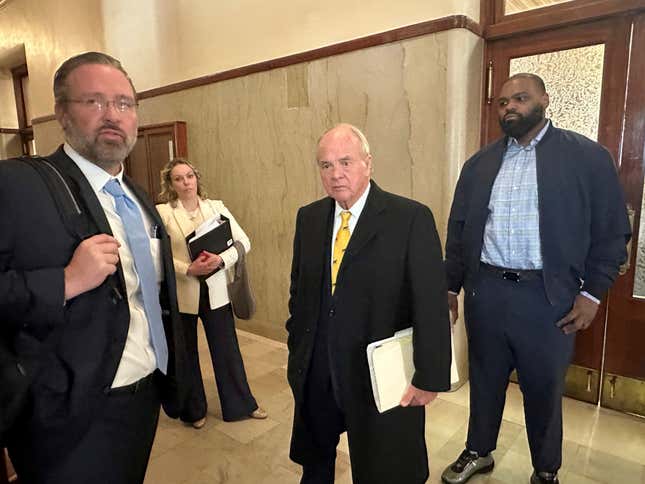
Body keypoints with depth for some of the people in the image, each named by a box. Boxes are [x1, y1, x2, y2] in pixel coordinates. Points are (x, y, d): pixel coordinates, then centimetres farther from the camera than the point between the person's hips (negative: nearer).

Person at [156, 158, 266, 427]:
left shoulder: (216, 207, 1)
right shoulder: (162, 213, -6)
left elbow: (243, 241, -2)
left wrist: (221, 259, -18)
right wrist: (188, 269, -21)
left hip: (216, 290, 2)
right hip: (180, 294, -1)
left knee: (227, 349, 12)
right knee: (186, 353, 15)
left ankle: (241, 404, 32)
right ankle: (194, 410, 37)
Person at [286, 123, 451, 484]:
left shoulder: (411, 218, -15)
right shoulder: (309, 217, 2)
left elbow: (432, 306, -15)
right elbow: (299, 289, 9)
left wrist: (429, 378, -14)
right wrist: (296, 346, 10)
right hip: (315, 372, 5)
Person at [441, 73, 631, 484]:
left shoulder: (588, 156, -1)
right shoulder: (479, 163, 7)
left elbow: (611, 231, 0)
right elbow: (459, 228, 9)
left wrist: (592, 292, -6)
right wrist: (451, 285, 9)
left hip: (548, 296, -2)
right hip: (485, 291, 3)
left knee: (545, 389, 15)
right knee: (485, 380, 17)